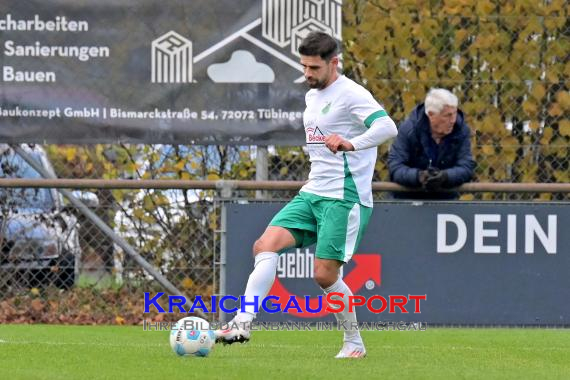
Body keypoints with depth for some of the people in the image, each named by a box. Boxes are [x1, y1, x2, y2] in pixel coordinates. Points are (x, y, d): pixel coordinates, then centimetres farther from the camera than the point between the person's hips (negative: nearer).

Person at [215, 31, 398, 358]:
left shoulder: (350, 94, -12)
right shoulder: (312, 96, 16)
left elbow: (388, 127, -28)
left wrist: (351, 143, -44)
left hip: (345, 197, -8)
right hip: (312, 194, 8)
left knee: (325, 274, -10)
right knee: (265, 245, -11)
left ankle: (354, 344, 9)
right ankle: (243, 323, -19)